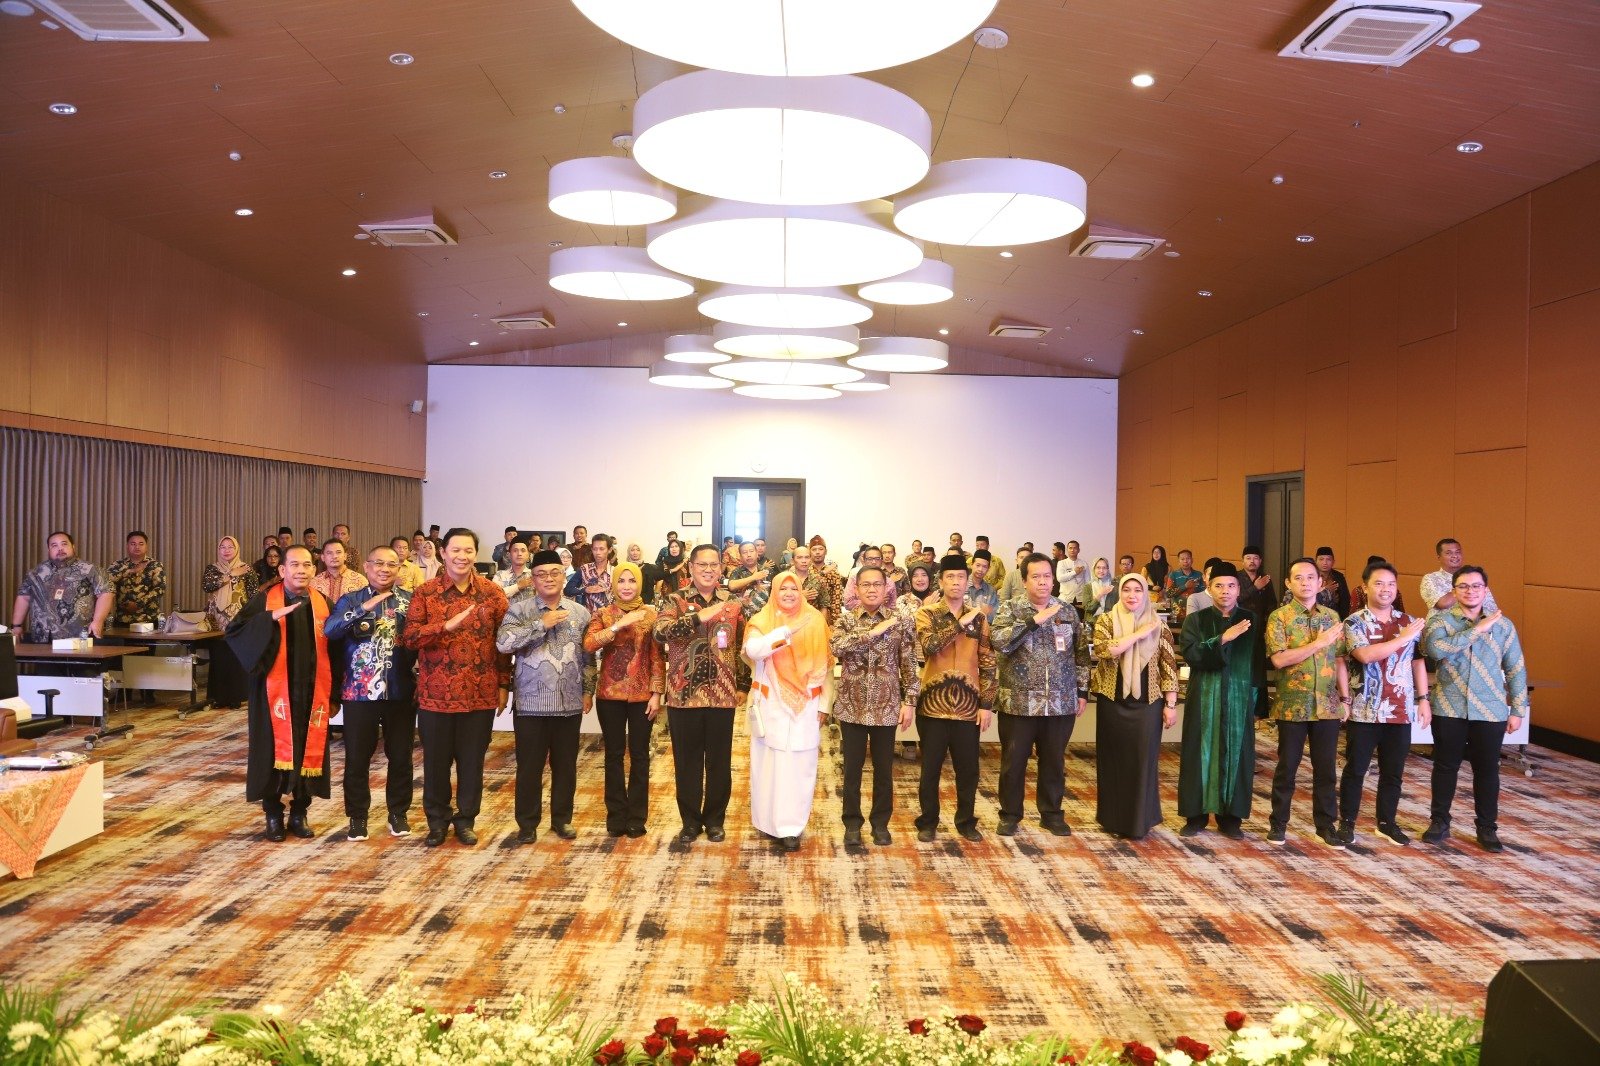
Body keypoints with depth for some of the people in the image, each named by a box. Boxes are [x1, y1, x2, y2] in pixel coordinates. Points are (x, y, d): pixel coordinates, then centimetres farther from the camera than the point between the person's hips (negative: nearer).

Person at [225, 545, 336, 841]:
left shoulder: (323, 604, 4)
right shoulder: (265, 600, -3)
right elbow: (234, 630, -14)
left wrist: (334, 696, 4)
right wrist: (272, 618, -27)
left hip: (311, 693, 2)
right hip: (275, 691, -2)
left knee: (308, 750, 7)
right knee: (274, 750, 4)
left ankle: (299, 812, 21)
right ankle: (273, 814, 18)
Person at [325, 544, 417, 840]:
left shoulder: (411, 601, 4)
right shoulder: (351, 600, 2)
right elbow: (329, 630, -17)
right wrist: (363, 609, -26)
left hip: (401, 692, 1)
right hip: (359, 692, -1)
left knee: (400, 756, 8)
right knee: (357, 758, 6)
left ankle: (398, 812, 24)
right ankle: (357, 816, 21)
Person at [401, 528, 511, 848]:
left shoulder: (492, 592, 2)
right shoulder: (425, 592, -1)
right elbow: (409, 636, -10)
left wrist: (504, 684, 3)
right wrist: (446, 625, -24)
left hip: (480, 693, 1)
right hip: (436, 692, 0)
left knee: (472, 760, 9)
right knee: (436, 760, 10)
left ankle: (466, 819, 25)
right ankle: (437, 819, 27)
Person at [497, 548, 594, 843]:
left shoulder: (580, 612, 6)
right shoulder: (520, 609, -3)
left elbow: (588, 657, 11)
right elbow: (503, 643, -18)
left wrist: (588, 691, 5)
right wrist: (542, 624, -18)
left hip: (569, 703, 2)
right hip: (531, 703, -2)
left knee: (565, 764, 11)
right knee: (529, 766, 5)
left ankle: (562, 818, 26)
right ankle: (527, 823, 20)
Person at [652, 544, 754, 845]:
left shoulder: (733, 603, 6)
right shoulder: (676, 601, -2)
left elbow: (743, 645, 13)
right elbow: (659, 631, -21)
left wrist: (743, 684, 8)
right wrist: (700, 617, -30)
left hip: (722, 694, 2)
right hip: (684, 693, -1)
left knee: (719, 761, 10)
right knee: (687, 761, 8)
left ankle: (715, 819, 26)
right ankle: (690, 820, 23)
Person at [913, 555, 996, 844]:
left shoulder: (979, 618, 7)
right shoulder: (926, 613, -1)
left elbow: (987, 663, 6)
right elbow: (929, 646, -20)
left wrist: (986, 704, 0)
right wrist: (960, 624, -19)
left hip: (968, 705, 2)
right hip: (934, 704, -2)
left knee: (968, 769, 10)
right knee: (931, 768, 7)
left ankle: (966, 821, 26)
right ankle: (928, 822, 21)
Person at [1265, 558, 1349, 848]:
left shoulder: (1332, 617, 8)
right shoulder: (1279, 617, -6)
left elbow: (1338, 659, 11)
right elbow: (1279, 659, -17)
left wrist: (1345, 697, 6)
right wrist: (1318, 643, -18)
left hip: (1327, 704, 3)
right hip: (1292, 705, -3)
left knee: (1326, 768, 9)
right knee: (1287, 766, 6)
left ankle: (1326, 824, 21)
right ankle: (1278, 822, 18)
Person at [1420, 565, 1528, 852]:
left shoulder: (1503, 625, 3)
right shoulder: (1440, 620, -2)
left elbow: (1516, 670, 7)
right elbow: (1434, 648, -23)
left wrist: (1518, 710, 5)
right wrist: (1477, 629, -21)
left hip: (1491, 712, 1)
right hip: (1448, 710, -1)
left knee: (1487, 770, 8)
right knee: (1445, 767, 8)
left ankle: (1487, 828, 22)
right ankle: (1439, 822, 21)